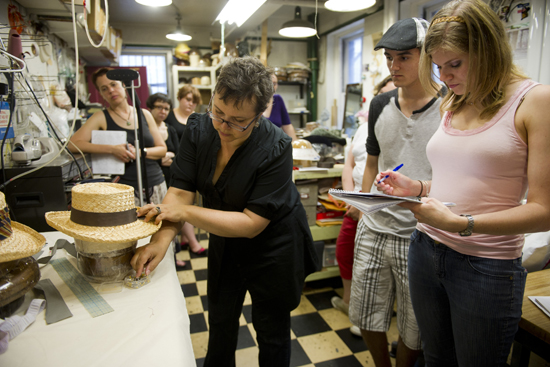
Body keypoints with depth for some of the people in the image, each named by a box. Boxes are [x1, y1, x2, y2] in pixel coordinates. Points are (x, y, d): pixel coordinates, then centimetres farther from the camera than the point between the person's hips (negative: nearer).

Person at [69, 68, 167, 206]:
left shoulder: (144, 114, 11)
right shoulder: (101, 117, 4)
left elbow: (162, 149, 9)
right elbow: (73, 144, -8)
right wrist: (112, 149, -17)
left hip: (156, 184, 3)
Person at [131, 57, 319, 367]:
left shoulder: (276, 149, -30)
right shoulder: (198, 129, -14)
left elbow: (252, 223, -29)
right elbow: (181, 191, -15)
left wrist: (183, 212, -31)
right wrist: (162, 238, -31)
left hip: (272, 246, -5)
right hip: (225, 242, 5)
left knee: (271, 330, 15)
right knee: (220, 322, 25)